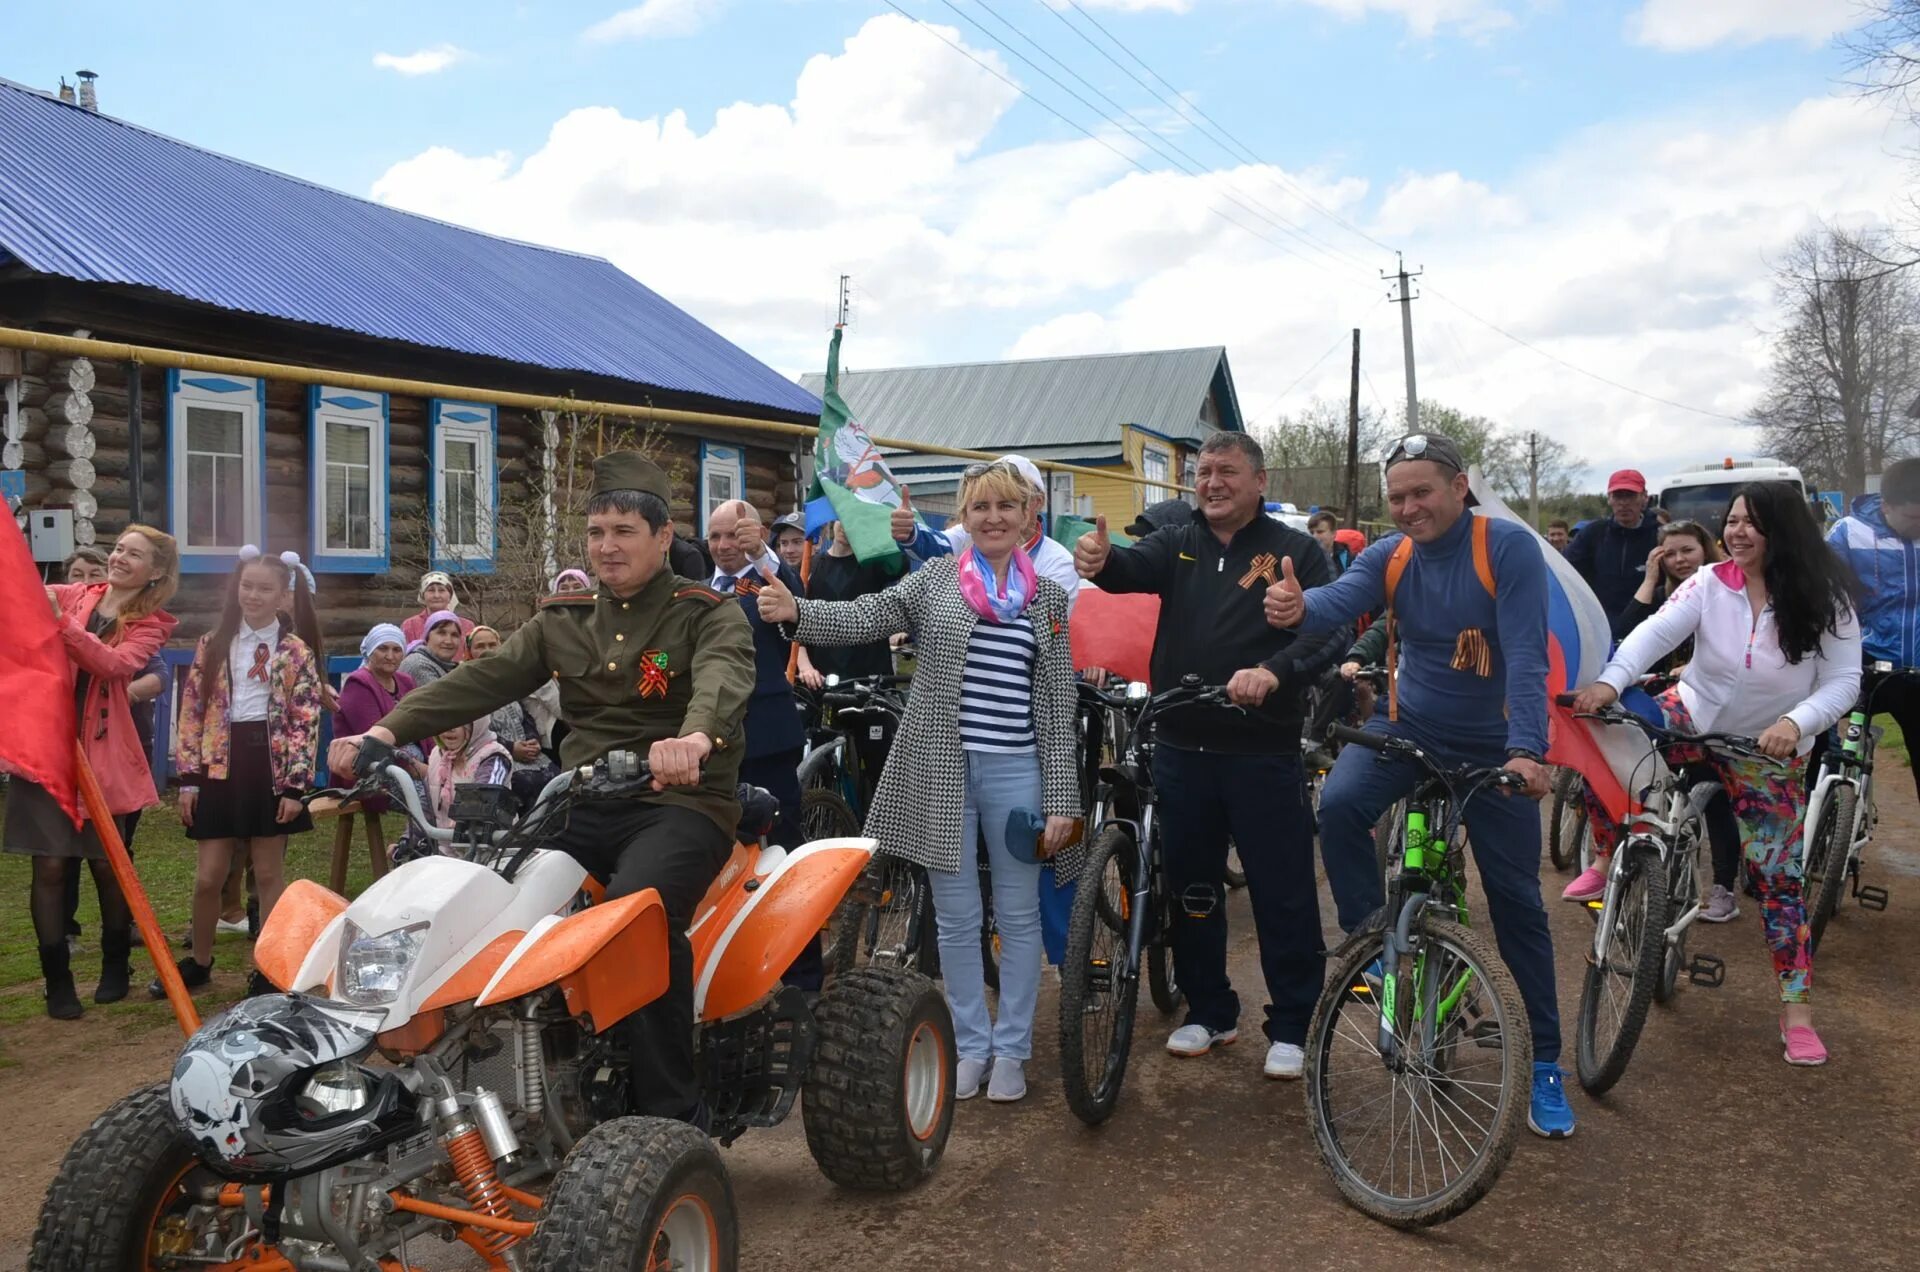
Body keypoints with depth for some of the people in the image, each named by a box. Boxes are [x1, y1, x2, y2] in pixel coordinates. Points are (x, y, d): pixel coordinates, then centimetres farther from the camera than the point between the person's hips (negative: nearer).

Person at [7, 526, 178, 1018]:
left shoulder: (151, 624, 2)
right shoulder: (73, 595, 8)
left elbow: (115, 664, -16)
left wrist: (60, 621, -25)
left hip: (102, 752, -1)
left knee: (107, 864, 7)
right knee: (50, 865, -2)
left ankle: (115, 968, 27)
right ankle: (57, 982, 9)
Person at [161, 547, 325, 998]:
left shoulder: (296, 653, 0)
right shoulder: (212, 645, 7)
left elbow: (306, 723, -4)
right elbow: (191, 711, 6)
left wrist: (295, 784, -11)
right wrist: (188, 776, 0)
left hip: (271, 766, -2)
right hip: (220, 766, 2)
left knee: (269, 871, 5)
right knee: (209, 874, 5)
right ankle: (199, 962, 24)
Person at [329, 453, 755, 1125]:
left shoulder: (709, 615, 0)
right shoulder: (562, 620, 16)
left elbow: (723, 679, -23)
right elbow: (483, 680, 5)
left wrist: (695, 737, -47)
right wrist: (387, 730, -11)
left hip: (681, 801, -5)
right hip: (582, 805, 6)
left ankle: (674, 1111, -23)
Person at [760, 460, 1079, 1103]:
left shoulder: (1048, 597, 6)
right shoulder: (934, 578, 4)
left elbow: (1057, 703, 3)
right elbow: (863, 618, -9)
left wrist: (1061, 798, -2)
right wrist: (795, 611, -29)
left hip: (1017, 770, 1)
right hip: (941, 770, 0)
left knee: (1018, 915, 8)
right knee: (956, 917, 9)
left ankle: (1011, 1048, 23)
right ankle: (971, 1044, 25)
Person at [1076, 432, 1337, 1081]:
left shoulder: (1295, 551, 0)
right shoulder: (1178, 543, 9)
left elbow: (1325, 632, -11)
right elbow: (1135, 568, -12)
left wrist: (1273, 672, -31)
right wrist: (1102, 560, -37)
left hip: (1263, 752, -4)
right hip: (1182, 748, 4)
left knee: (1283, 894, 3)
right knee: (1190, 886, 14)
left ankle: (1293, 1026, 19)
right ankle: (1209, 1011, 31)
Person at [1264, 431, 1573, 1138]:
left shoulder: (1508, 547, -18)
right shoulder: (1389, 556, -6)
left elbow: (1526, 655, -26)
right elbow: (1340, 600, -26)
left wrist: (1526, 750, -37)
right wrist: (1298, 608, -50)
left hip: (1491, 748, -2)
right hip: (1407, 729, 3)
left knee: (1517, 904, 4)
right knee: (1338, 802, -29)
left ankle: (1547, 1062, 19)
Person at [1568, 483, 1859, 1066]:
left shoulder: (1826, 602, -15)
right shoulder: (1710, 584, -13)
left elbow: (1842, 682, -15)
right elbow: (1656, 631, -25)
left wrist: (1794, 723, -35)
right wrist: (1610, 681, -43)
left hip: (1768, 754, -2)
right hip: (1693, 718, 2)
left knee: (1779, 879, -2)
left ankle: (1797, 1011, 9)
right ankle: (1606, 861, 3)